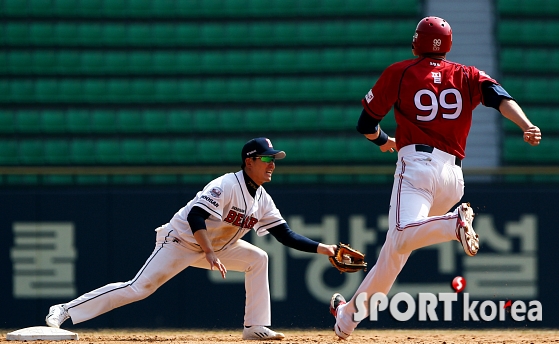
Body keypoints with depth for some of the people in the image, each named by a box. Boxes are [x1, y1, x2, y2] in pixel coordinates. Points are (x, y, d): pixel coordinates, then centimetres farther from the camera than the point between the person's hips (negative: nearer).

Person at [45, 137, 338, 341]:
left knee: (257, 259, -3)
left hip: (213, 245, 8)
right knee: (138, 288, -15)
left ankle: (256, 327, -2)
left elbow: (286, 236, 4)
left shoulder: (262, 199, 3)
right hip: (181, 241, -8)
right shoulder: (227, 185, -23)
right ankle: (64, 311, -13)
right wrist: (210, 254, -40)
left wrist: (322, 248, -5)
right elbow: (195, 215, -34)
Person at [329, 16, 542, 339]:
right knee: (394, 249, 18)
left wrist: (384, 141, 35)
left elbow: (366, 124, 12)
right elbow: (500, 97, -4)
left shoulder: (399, 72, 10)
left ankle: (453, 224, -50)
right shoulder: (467, 76, 16)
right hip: (454, 177, 5)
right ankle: (351, 312, 22)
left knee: (401, 240, -29)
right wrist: (527, 126, -20)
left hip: (417, 164, -5)